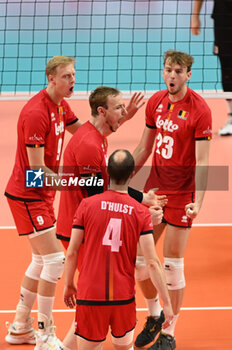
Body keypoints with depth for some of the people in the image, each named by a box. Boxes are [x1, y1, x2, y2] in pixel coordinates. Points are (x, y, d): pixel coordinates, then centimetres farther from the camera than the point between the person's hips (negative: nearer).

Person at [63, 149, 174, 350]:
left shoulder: (87, 205, -4)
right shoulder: (142, 213, -4)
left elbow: (72, 253, -1)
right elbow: (153, 263, -9)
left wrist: (68, 285, 14)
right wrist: (167, 303, -4)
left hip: (89, 296, -1)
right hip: (124, 296, 1)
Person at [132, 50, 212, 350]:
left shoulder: (199, 110, -14)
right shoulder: (156, 102, 5)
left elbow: (202, 162, -16)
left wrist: (198, 201, -25)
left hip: (181, 194, -6)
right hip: (153, 189, 6)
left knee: (172, 263, -1)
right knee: (138, 257, 8)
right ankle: (154, 316, 32)